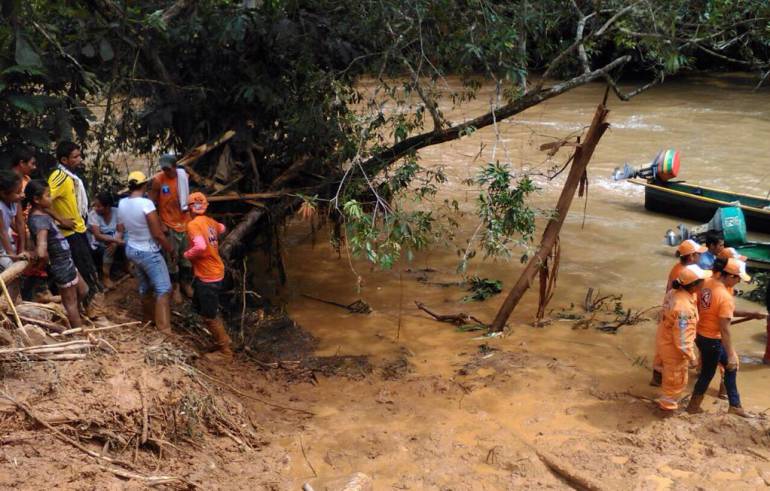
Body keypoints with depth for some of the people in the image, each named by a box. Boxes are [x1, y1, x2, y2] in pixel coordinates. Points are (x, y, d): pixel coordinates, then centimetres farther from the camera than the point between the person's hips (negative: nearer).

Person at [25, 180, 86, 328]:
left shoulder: (41, 214, 0)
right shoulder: (40, 220, -28)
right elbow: (41, 252, -40)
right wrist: (48, 262, -18)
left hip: (66, 263, 9)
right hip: (61, 266, -9)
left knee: (83, 291, 25)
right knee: (71, 303, 8)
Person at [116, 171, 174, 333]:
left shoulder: (122, 204, -3)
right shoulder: (146, 203, -25)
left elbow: (120, 230, 9)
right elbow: (158, 234, -22)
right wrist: (170, 249, -7)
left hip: (131, 250, 8)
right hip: (148, 253, -8)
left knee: (145, 286, 23)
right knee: (163, 289, -4)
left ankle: (148, 318, 38)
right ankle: (164, 328, -7)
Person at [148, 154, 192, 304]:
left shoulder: (184, 176, -5)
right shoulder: (158, 180, -16)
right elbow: (153, 204, -9)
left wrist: (191, 216, 11)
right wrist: (160, 224, -13)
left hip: (185, 222, 4)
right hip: (169, 225, -3)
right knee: (172, 258, 7)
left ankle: (186, 283, 32)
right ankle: (175, 287, 24)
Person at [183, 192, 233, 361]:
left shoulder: (193, 224, -19)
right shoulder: (210, 222, 5)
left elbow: (200, 246, -35)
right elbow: (221, 228, 28)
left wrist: (187, 254, -17)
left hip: (208, 276, -9)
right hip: (215, 271, 9)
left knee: (209, 315, 4)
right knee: (199, 305, 25)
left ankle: (225, 352, 14)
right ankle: (222, 339, 35)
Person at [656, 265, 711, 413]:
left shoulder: (674, 292, -11)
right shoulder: (683, 308, -37)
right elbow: (682, 340, -30)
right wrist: (691, 357, -17)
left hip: (666, 340, 9)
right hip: (674, 348, -9)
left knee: (671, 375, 31)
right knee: (677, 379, 18)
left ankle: (666, 399, 53)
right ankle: (667, 404, 40)